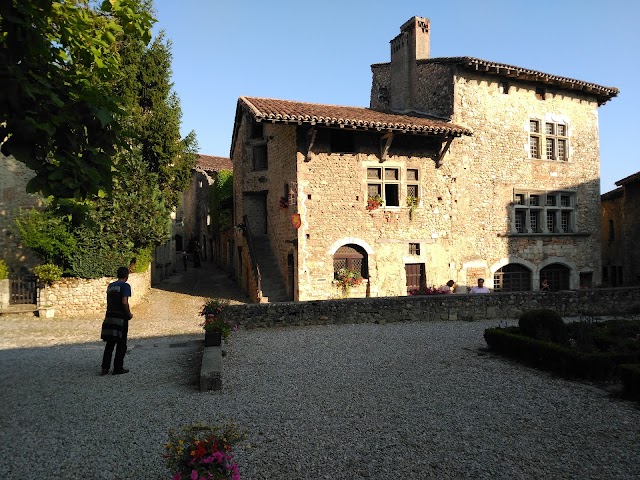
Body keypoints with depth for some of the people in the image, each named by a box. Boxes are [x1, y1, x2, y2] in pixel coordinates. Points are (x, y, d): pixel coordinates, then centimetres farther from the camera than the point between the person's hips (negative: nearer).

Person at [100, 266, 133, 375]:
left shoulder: (110, 285, 13)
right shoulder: (125, 286, -9)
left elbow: (108, 301, 14)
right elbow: (124, 302, -20)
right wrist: (129, 314, -6)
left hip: (109, 316, 7)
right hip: (120, 318, -7)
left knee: (109, 344, 14)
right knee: (121, 344, 3)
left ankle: (105, 367, 13)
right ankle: (118, 368, 7)